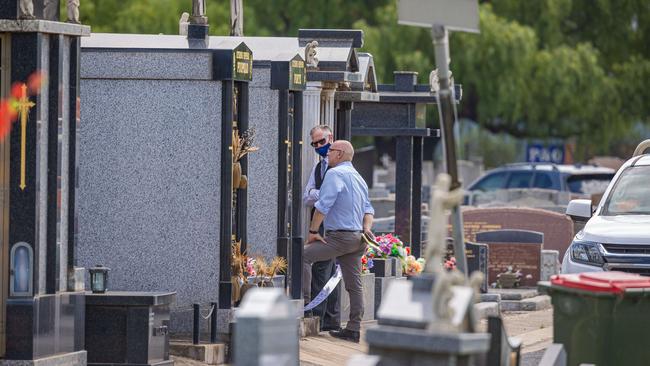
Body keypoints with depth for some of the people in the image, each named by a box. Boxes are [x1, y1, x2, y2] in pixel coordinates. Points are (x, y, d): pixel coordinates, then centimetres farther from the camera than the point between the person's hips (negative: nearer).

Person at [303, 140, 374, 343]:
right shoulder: (358, 178, 21)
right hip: (358, 239, 9)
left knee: (303, 255, -10)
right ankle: (353, 329, 11)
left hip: (340, 236, -9)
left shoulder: (335, 174, -10)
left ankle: (303, 298, -18)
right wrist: (366, 227, 5)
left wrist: (313, 231, -11)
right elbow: (368, 209, 21)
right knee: (354, 285, 9)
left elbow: (323, 206, -16)